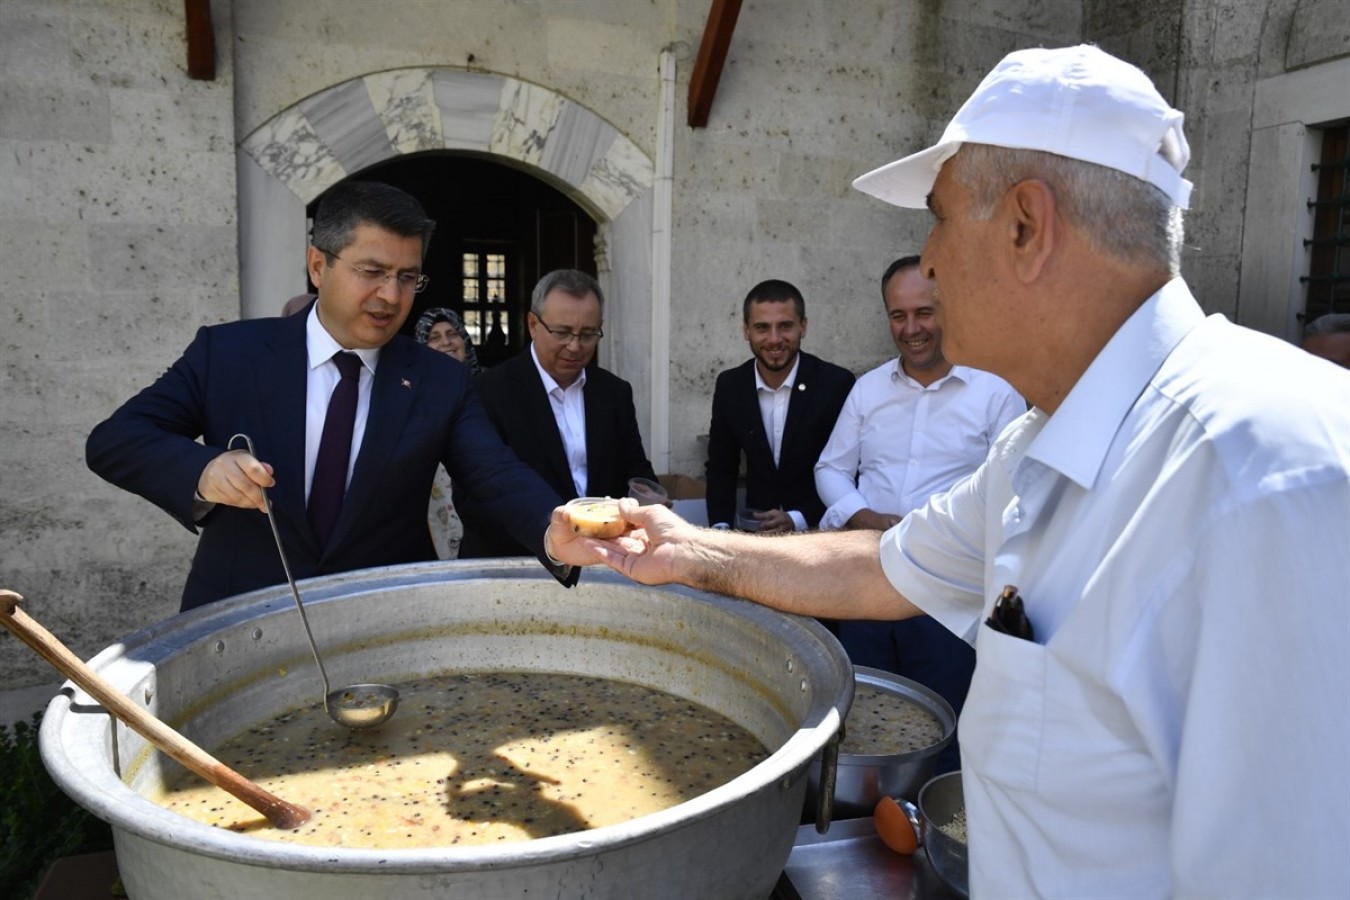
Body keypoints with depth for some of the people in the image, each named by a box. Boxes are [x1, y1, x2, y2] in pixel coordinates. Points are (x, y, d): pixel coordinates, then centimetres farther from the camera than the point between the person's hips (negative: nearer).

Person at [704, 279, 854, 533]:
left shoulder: (836, 384, -11)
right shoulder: (730, 386, 0)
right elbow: (721, 467, 8)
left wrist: (798, 520, -19)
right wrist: (721, 528, -7)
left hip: (818, 530, -3)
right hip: (756, 528, 3)